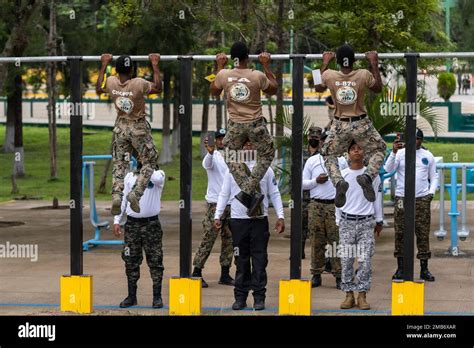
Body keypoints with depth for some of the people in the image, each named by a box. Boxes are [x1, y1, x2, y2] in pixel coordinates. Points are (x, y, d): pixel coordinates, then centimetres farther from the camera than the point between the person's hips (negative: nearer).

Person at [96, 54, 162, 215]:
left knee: (119, 164, 15)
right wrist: (155, 65, -2)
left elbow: (98, 89, 10)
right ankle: (135, 194, -6)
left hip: (120, 127, 4)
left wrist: (104, 65, 14)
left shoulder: (111, 83, -14)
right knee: (150, 162, 12)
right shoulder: (139, 84, -25)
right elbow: (158, 88, -5)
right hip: (139, 127, -4)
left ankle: (116, 196, -4)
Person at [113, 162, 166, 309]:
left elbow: (157, 179, -26)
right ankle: (131, 296, 11)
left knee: (155, 260, -2)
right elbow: (122, 199, 12)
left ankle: (157, 296, 5)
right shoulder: (129, 177, 10)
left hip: (151, 223, -3)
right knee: (131, 261, 4)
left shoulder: (158, 174, 0)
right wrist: (116, 220, 5)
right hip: (132, 224, 3)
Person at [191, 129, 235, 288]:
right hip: (215, 204, -5)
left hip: (231, 204, 5)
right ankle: (197, 273, -2)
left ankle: (225, 274, 15)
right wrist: (210, 152, -49)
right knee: (208, 239, -6)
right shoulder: (213, 157, -4)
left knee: (229, 240, 8)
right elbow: (207, 163, -28)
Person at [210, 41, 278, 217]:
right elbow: (273, 89, 6)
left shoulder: (223, 75, -11)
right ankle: (248, 191, 5)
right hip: (255, 124, -2)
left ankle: (249, 193, 7)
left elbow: (214, 92, 12)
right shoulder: (258, 76, -16)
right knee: (266, 156, 19)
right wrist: (266, 65, 10)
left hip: (235, 125, 2)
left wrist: (220, 66, 17)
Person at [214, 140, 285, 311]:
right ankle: (240, 297, 10)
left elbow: (274, 194, 8)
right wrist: (217, 215, 2)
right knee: (241, 261, 4)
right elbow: (224, 194, 9)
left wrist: (280, 216, 1)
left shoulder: (266, 169, 6)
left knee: (259, 261, -1)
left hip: (260, 220, 0)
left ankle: (259, 297, 4)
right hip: (238, 220, 1)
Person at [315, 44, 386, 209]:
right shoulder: (364, 75, -16)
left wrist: (325, 63, 17)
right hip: (361, 124, -1)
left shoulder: (329, 76, -13)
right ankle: (367, 176, -9)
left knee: (329, 155, 22)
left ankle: (338, 181, -7)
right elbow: (378, 88, 6)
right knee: (378, 150, 21)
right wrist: (374, 64, 9)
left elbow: (318, 88, 11)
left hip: (339, 125, 1)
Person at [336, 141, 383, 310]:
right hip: (347, 222, 1)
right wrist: (338, 222, 8)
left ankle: (362, 295, 2)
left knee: (365, 260, -4)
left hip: (366, 222, -1)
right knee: (346, 260, 1)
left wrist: (379, 220, 9)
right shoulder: (342, 175, 4)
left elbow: (377, 198, 8)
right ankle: (349, 295, 9)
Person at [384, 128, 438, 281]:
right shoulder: (400, 153, 2)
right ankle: (400, 268, 9)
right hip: (402, 198, -1)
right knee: (400, 233, 1)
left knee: (423, 234, 1)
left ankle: (424, 269, 7)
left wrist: (431, 192, -2)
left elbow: (433, 177, 14)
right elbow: (388, 169, -11)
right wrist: (394, 151, -22)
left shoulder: (428, 156, 9)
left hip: (422, 199, 1)